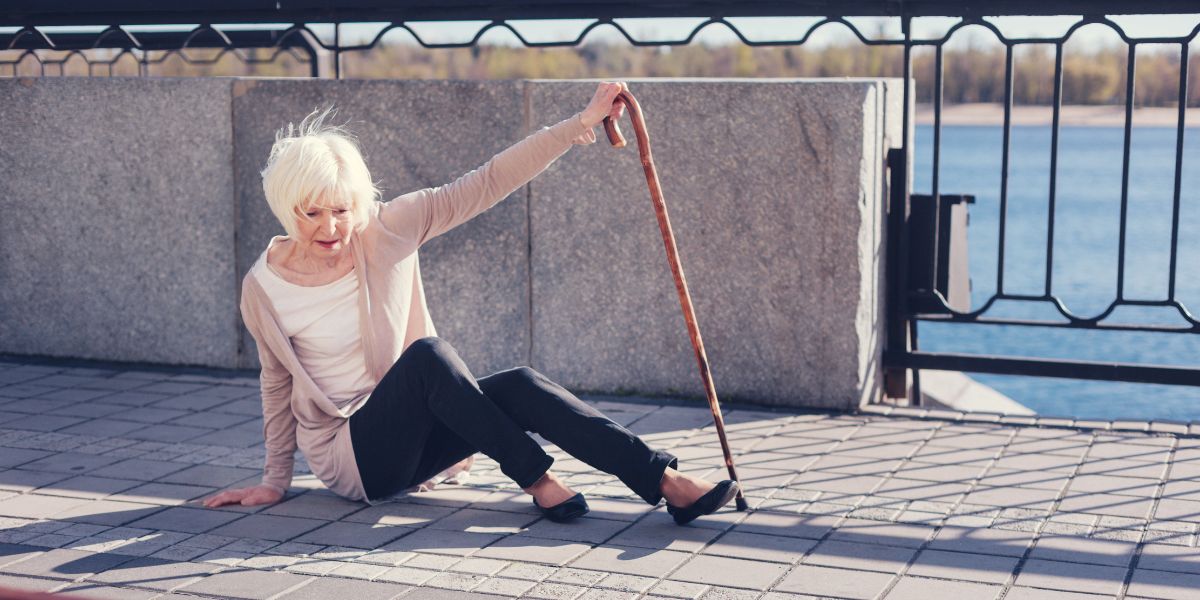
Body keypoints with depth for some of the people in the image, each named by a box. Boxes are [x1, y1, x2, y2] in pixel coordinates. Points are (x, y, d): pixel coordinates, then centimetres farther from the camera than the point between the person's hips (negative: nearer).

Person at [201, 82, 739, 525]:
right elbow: (277, 383, 6)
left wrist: (581, 124, -15)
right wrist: (274, 482, 12)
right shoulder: (264, 287, -9)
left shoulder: (387, 230, -7)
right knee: (426, 354, -32)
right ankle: (537, 480, -26)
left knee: (518, 386, -26)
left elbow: (486, 185, -11)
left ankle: (667, 482, -30)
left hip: (408, 436, 3)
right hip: (347, 457, -3)